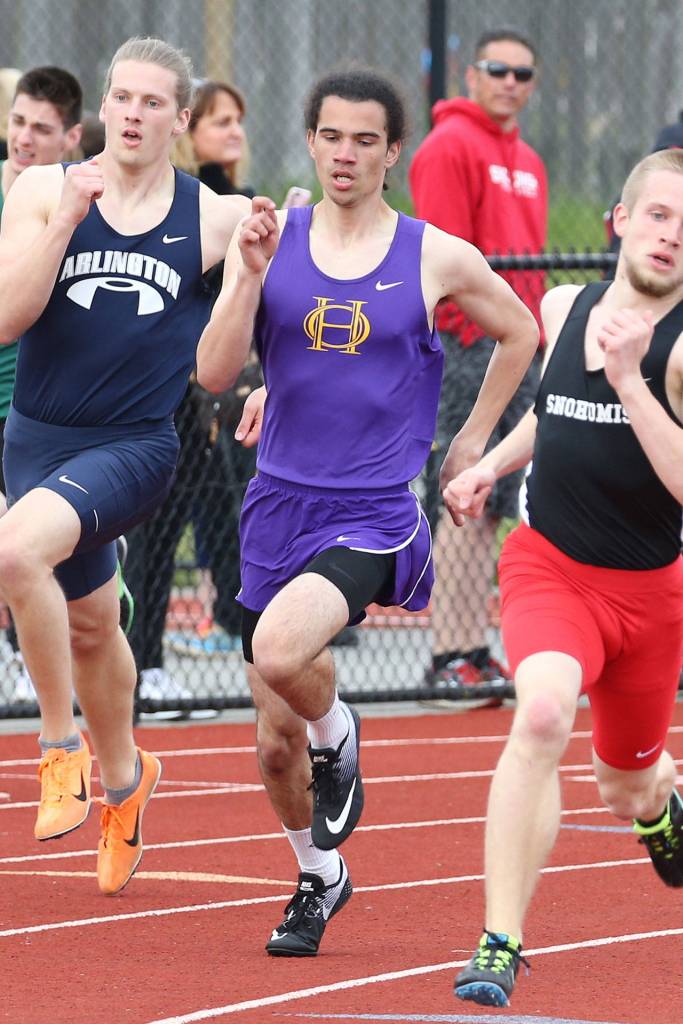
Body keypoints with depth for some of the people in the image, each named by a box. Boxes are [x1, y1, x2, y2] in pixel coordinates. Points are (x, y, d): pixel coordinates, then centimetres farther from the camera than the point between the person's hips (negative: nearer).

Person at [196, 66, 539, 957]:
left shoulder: (438, 257, -2)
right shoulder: (266, 241, 1)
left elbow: (519, 332, 16)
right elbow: (214, 375, -6)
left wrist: (473, 441, 12)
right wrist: (251, 277, -18)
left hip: (374, 516, -3)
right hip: (279, 507, 3)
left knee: (280, 651, -32)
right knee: (275, 742, 8)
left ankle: (337, 737, 2)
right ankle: (318, 877, 35)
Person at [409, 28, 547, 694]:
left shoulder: (528, 163, 20)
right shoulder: (450, 145, -7)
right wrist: (470, 329, -18)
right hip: (468, 345, -8)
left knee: (492, 508, 8)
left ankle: (476, 650, 12)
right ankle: (450, 657, -8)